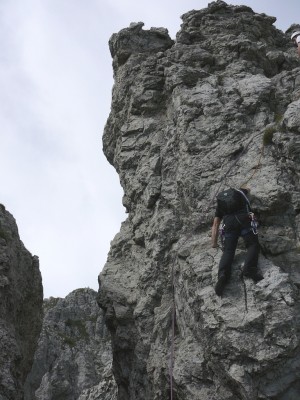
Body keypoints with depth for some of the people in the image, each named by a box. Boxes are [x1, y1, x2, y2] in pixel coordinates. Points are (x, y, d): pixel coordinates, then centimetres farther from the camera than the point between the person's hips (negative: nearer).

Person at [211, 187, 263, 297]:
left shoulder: (220, 203, 30)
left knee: (228, 250, 1)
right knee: (252, 245, 4)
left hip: (229, 223, 1)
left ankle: (223, 274, -24)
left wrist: (214, 242, 23)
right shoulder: (239, 192, 30)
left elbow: (215, 224, 22)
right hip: (244, 219, -1)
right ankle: (249, 268, -22)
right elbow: (247, 189, 56)